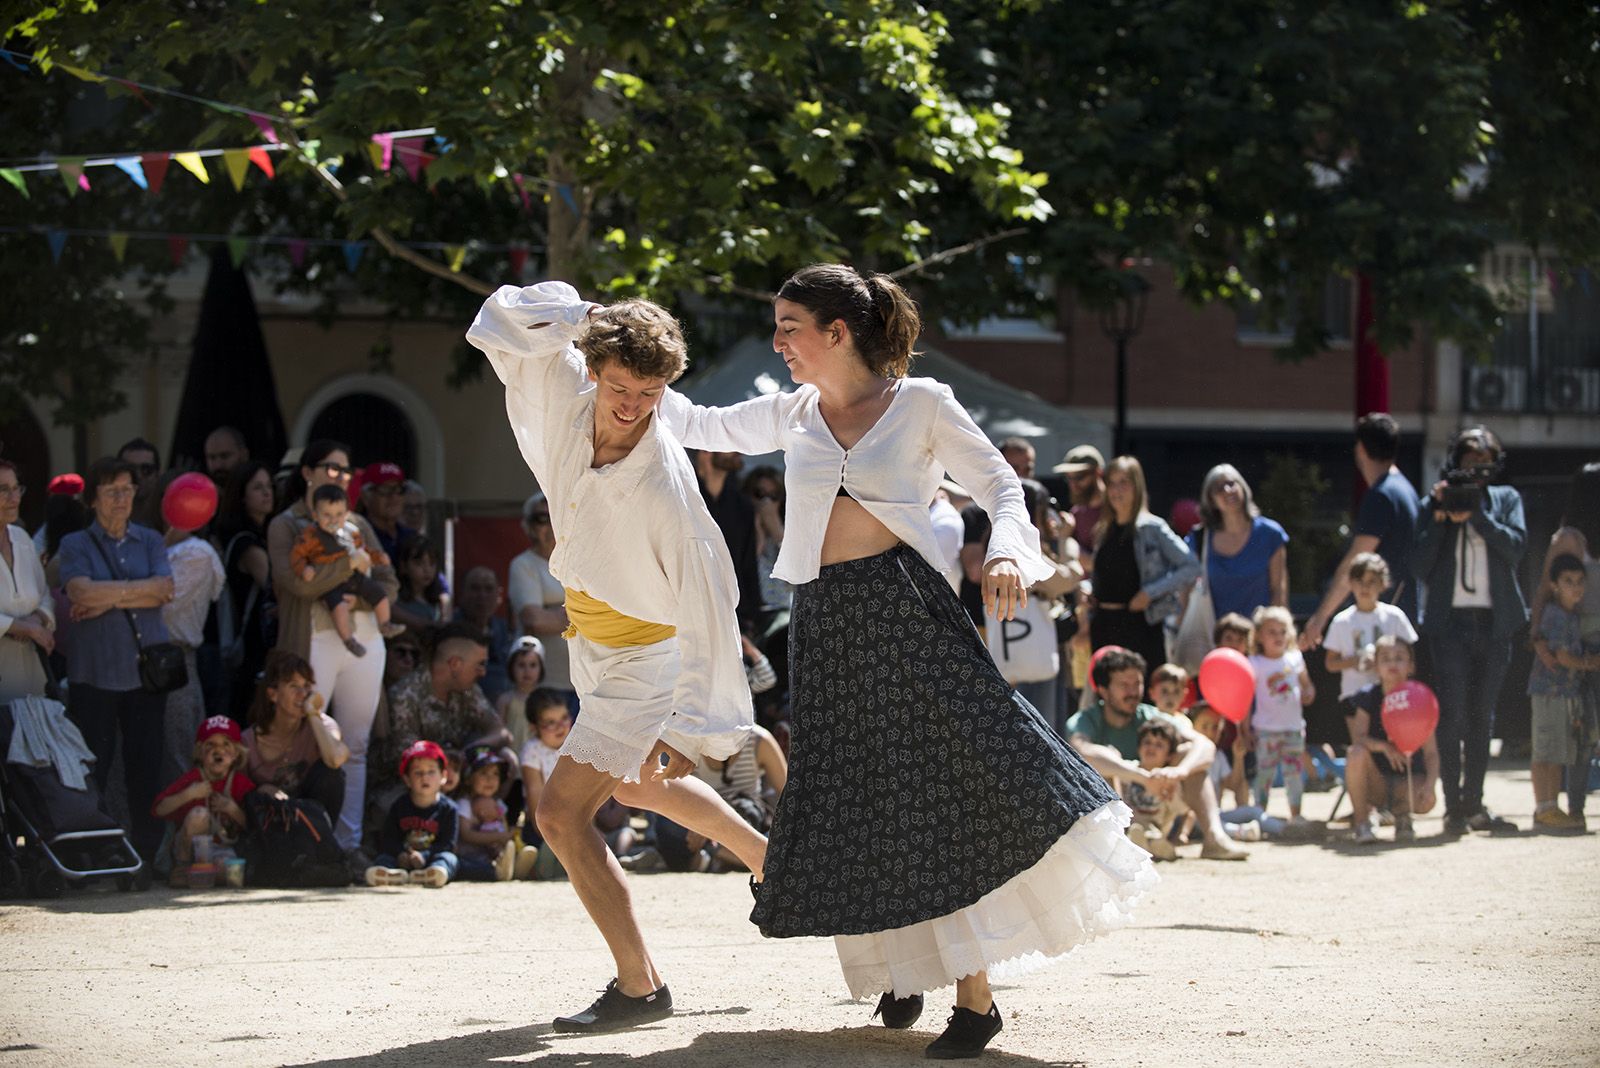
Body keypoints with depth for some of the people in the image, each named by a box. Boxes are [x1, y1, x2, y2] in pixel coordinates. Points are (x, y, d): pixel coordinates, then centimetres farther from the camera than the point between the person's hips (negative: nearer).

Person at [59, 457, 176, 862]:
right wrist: (137, 590, -7)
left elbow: (164, 589, -3)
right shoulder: (76, 545, 6)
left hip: (145, 671, 2)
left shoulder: (150, 541, 13)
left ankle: (148, 856, 6)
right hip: (94, 672, -2)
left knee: (146, 768, 2)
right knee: (92, 771, -4)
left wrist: (109, 598, -9)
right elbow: (82, 592, -12)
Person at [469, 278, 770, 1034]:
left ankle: (639, 986, -3)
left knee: (562, 811, -13)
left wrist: (692, 727, -29)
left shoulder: (665, 489, -34)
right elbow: (507, 323, -8)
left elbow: (707, 603, -30)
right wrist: (585, 317, -25)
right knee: (635, 786, 29)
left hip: (648, 655, -8)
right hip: (595, 640, 8)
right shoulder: (567, 398, -18)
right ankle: (766, 859, 49)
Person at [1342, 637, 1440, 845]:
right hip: (1375, 779, 0)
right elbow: (1358, 738, -16)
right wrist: (1383, 747, -36)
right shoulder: (1367, 697, -4)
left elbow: (1431, 752, -9)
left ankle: (1402, 814, 6)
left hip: (1408, 779, 0)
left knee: (1426, 802, -34)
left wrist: (1430, 784, -27)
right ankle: (1361, 821, -14)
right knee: (1356, 753, -33)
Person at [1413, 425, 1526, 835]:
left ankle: (1473, 804, 13)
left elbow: (1515, 547, -6)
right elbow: (1421, 566, -2)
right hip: (1451, 619, -2)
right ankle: (1454, 806, -7)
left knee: (1482, 716, 7)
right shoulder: (1435, 504, 5)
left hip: (1494, 620, 2)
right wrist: (1440, 516, -10)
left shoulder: (1506, 500, 11)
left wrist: (1475, 513, -12)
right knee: (1453, 714, -8)